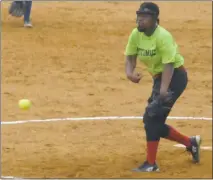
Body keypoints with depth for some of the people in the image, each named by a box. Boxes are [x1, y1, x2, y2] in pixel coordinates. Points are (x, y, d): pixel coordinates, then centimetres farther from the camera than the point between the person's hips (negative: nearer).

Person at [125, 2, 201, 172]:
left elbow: (169, 64, -27)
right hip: (159, 77, 9)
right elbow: (130, 56, 4)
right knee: (154, 122, 9)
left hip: (175, 76, -9)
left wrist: (163, 89, -37)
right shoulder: (136, 34, -1)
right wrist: (129, 72, -19)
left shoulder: (162, 36, -23)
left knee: (152, 116, -18)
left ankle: (151, 164, -12)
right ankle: (190, 143, 27)